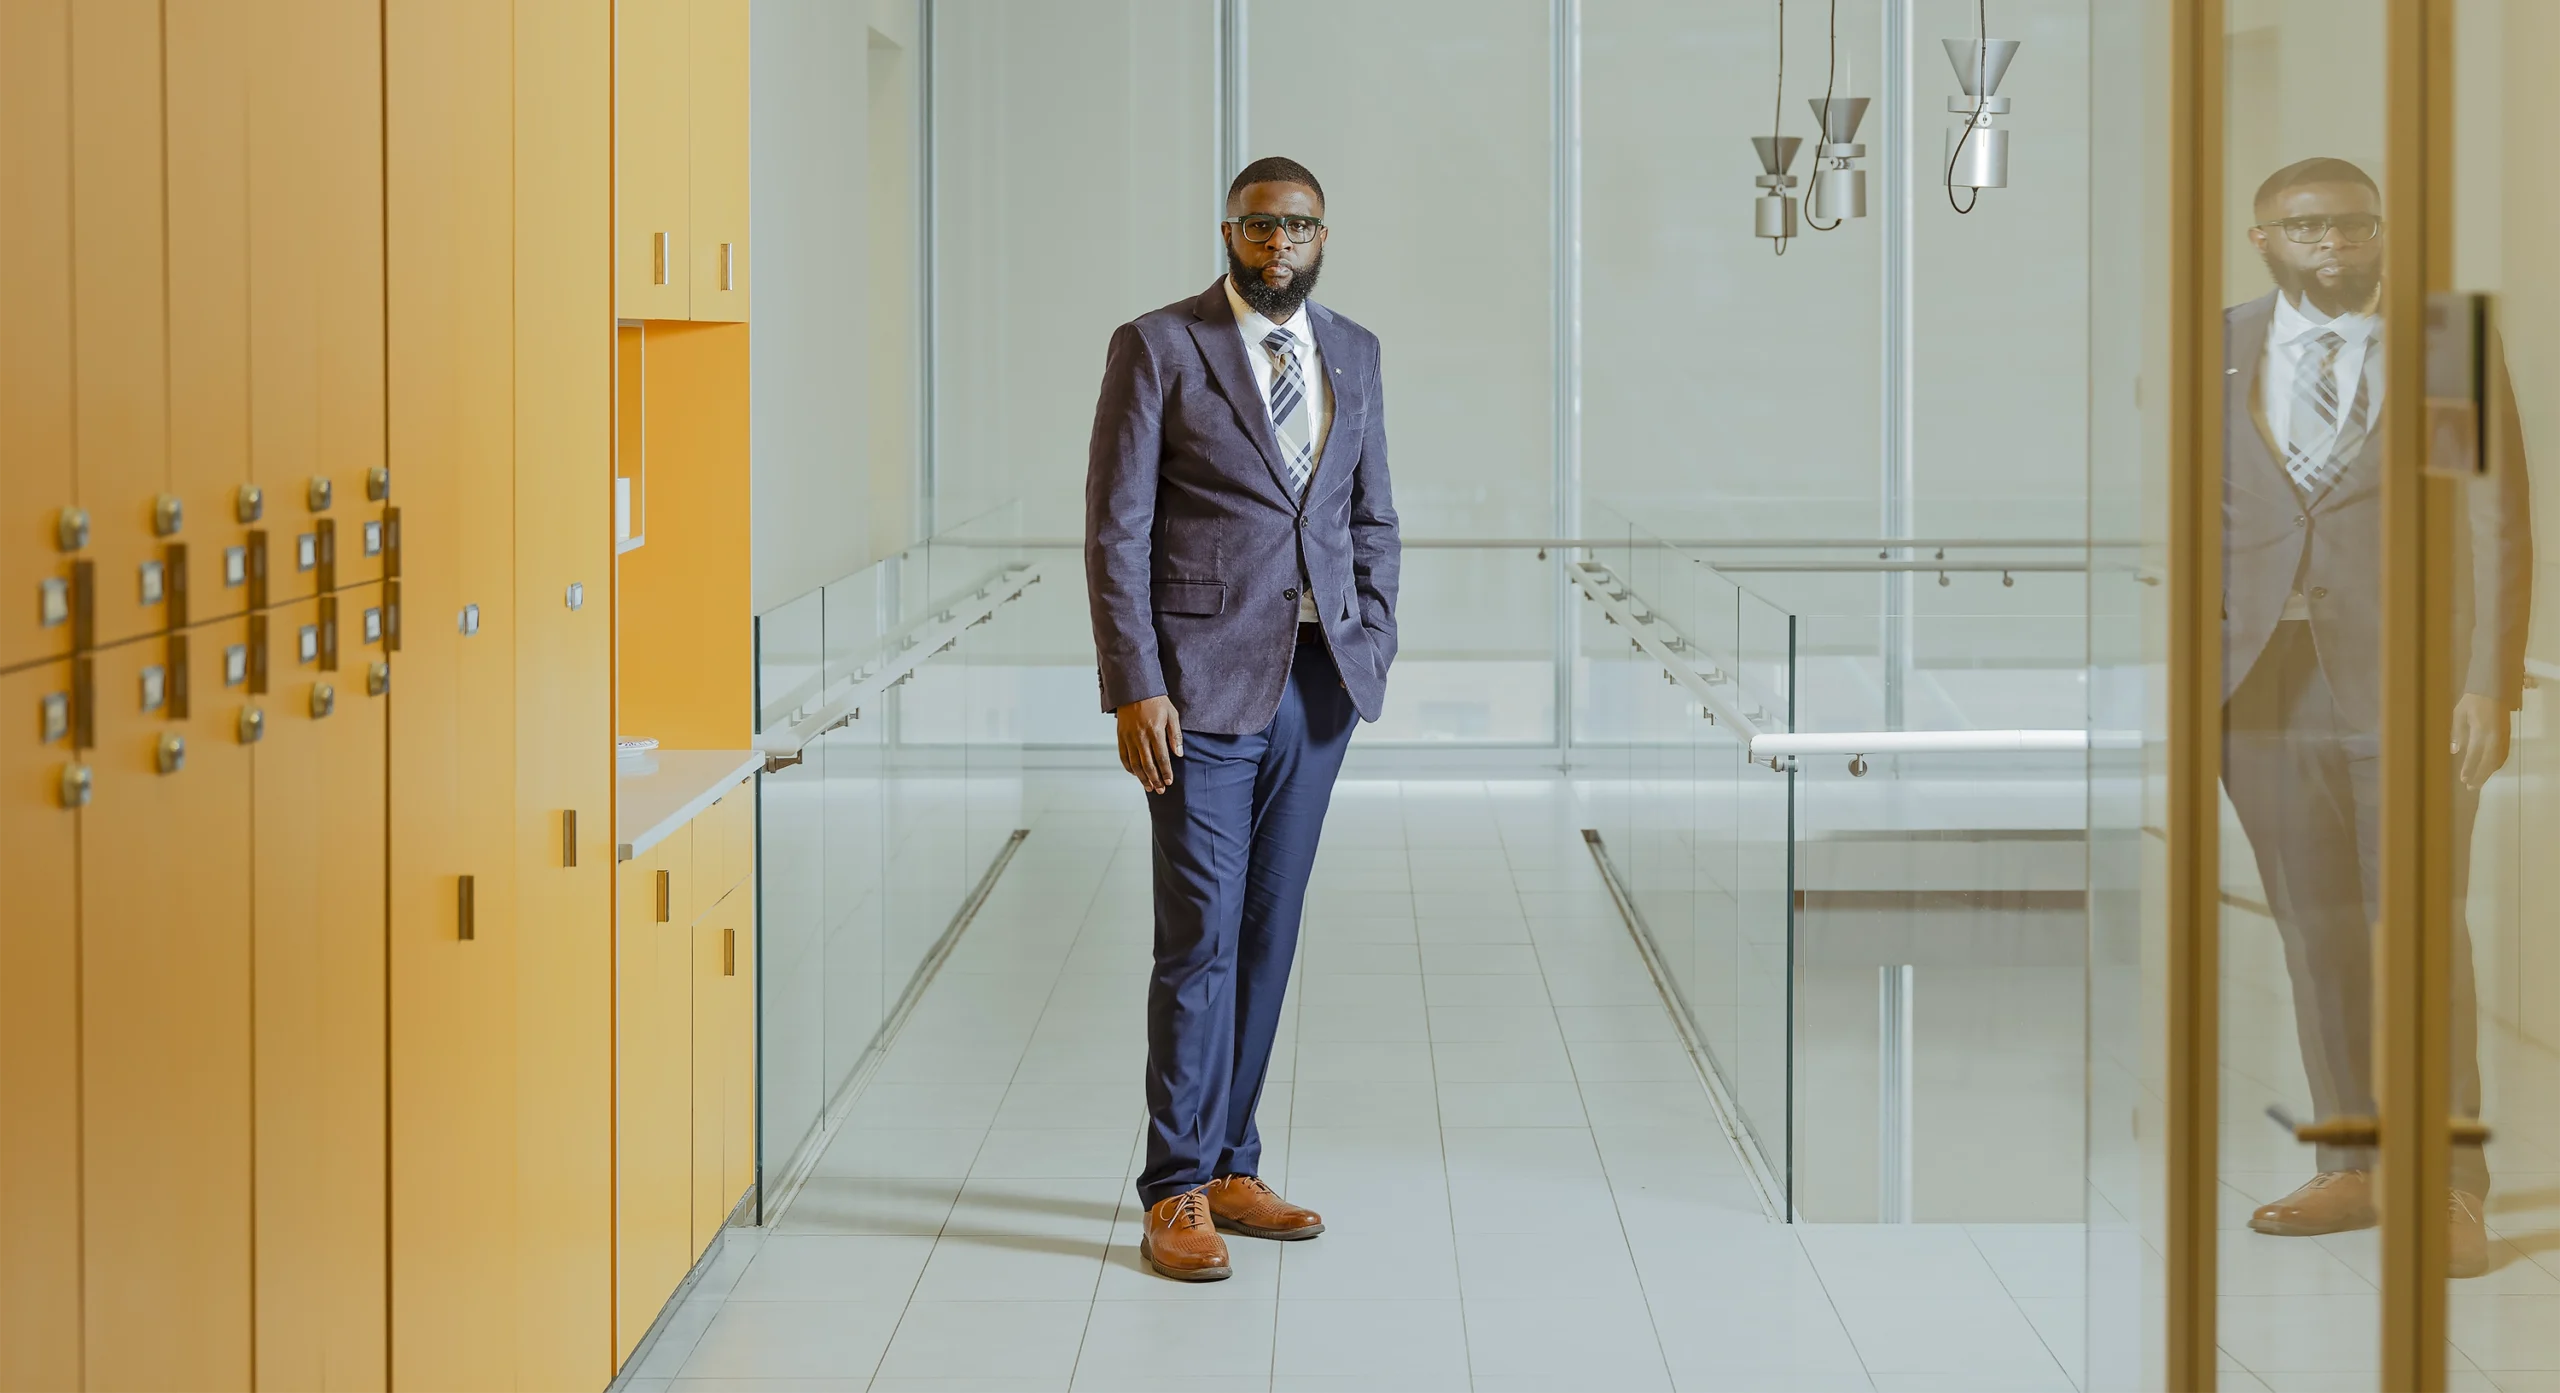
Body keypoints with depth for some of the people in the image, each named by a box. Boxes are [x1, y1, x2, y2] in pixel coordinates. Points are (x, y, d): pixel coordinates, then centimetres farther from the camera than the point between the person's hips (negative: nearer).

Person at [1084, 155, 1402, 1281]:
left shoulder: (1353, 354, 12)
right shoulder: (1157, 347, -4)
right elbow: (1115, 529, -7)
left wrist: (1370, 648, 6)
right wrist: (1135, 685, -13)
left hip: (1318, 681, 5)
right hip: (1204, 681, -5)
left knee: (1268, 933, 9)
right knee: (1200, 936, -5)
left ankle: (1229, 1166, 19)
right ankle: (1177, 1195, 2)